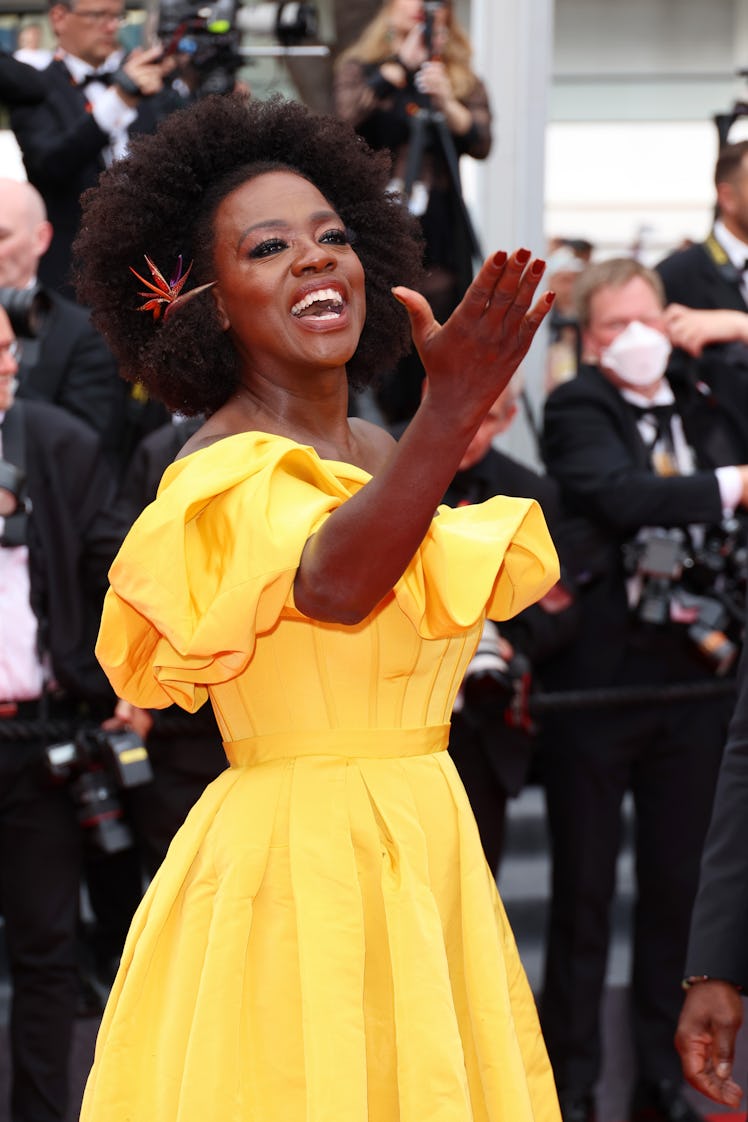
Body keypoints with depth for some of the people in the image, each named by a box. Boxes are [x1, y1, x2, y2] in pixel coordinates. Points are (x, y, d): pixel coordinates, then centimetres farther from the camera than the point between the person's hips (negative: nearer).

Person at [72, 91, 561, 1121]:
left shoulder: (377, 450, 12)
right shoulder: (227, 469, -14)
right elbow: (335, 582, -36)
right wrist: (452, 409, -46)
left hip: (425, 845, 8)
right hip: (293, 867, -8)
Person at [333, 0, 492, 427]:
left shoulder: (464, 81, 11)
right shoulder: (360, 67, 8)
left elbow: (481, 144, -1)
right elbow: (350, 113, -12)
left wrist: (446, 102, -16)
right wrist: (401, 64, -9)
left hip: (440, 224, 2)